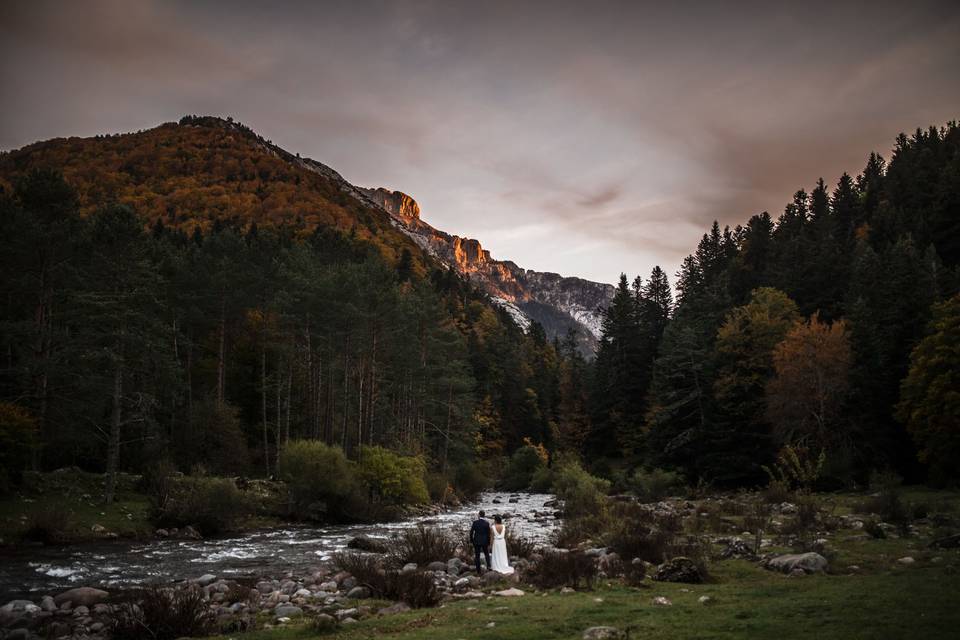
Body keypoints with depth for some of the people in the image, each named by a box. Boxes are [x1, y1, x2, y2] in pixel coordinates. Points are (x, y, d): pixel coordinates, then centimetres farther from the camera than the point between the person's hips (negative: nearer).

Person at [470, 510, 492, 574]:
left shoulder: (475, 522, -9)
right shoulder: (487, 523, -9)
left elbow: (471, 532, -7)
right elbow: (488, 534, -6)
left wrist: (471, 541, 7)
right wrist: (489, 544, 4)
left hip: (476, 541, 0)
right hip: (484, 542, 0)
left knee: (477, 556, 9)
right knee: (486, 554, 21)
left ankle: (478, 571, 9)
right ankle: (488, 566, 1)